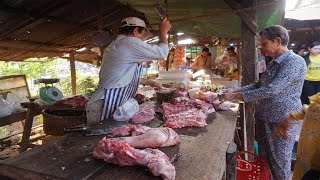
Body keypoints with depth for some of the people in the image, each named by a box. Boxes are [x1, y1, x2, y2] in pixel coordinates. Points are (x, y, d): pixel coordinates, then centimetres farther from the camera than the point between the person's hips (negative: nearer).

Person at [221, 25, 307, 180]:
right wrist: (236, 91, 3)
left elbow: (271, 90, -28)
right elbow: (259, 85, 17)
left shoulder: (295, 62, -19)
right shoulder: (274, 63, 11)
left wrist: (237, 96, -25)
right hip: (264, 117, 9)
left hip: (281, 121, -8)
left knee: (279, 163, 7)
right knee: (264, 157, 21)